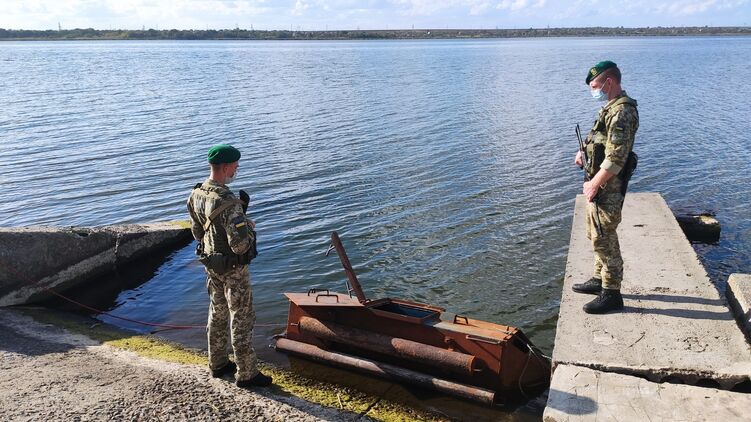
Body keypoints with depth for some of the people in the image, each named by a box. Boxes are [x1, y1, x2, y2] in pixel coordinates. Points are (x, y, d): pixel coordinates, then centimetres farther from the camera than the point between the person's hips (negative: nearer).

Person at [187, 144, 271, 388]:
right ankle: (246, 374, 16)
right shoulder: (228, 203, -30)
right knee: (241, 319, 5)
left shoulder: (197, 194, -2)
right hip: (232, 269, -8)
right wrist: (249, 226, -12)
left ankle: (218, 364, 37)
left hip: (211, 263, 8)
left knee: (218, 313, 22)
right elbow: (241, 245, -32)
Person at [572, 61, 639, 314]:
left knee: (604, 240, -2)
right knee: (597, 235, 21)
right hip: (600, 187, 10)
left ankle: (611, 295, 8)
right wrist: (586, 151, 8)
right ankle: (600, 280, 36)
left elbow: (615, 160, -26)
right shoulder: (613, 108, 12)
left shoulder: (621, 112, -21)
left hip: (607, 189, -10)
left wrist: (593, 186, -18)